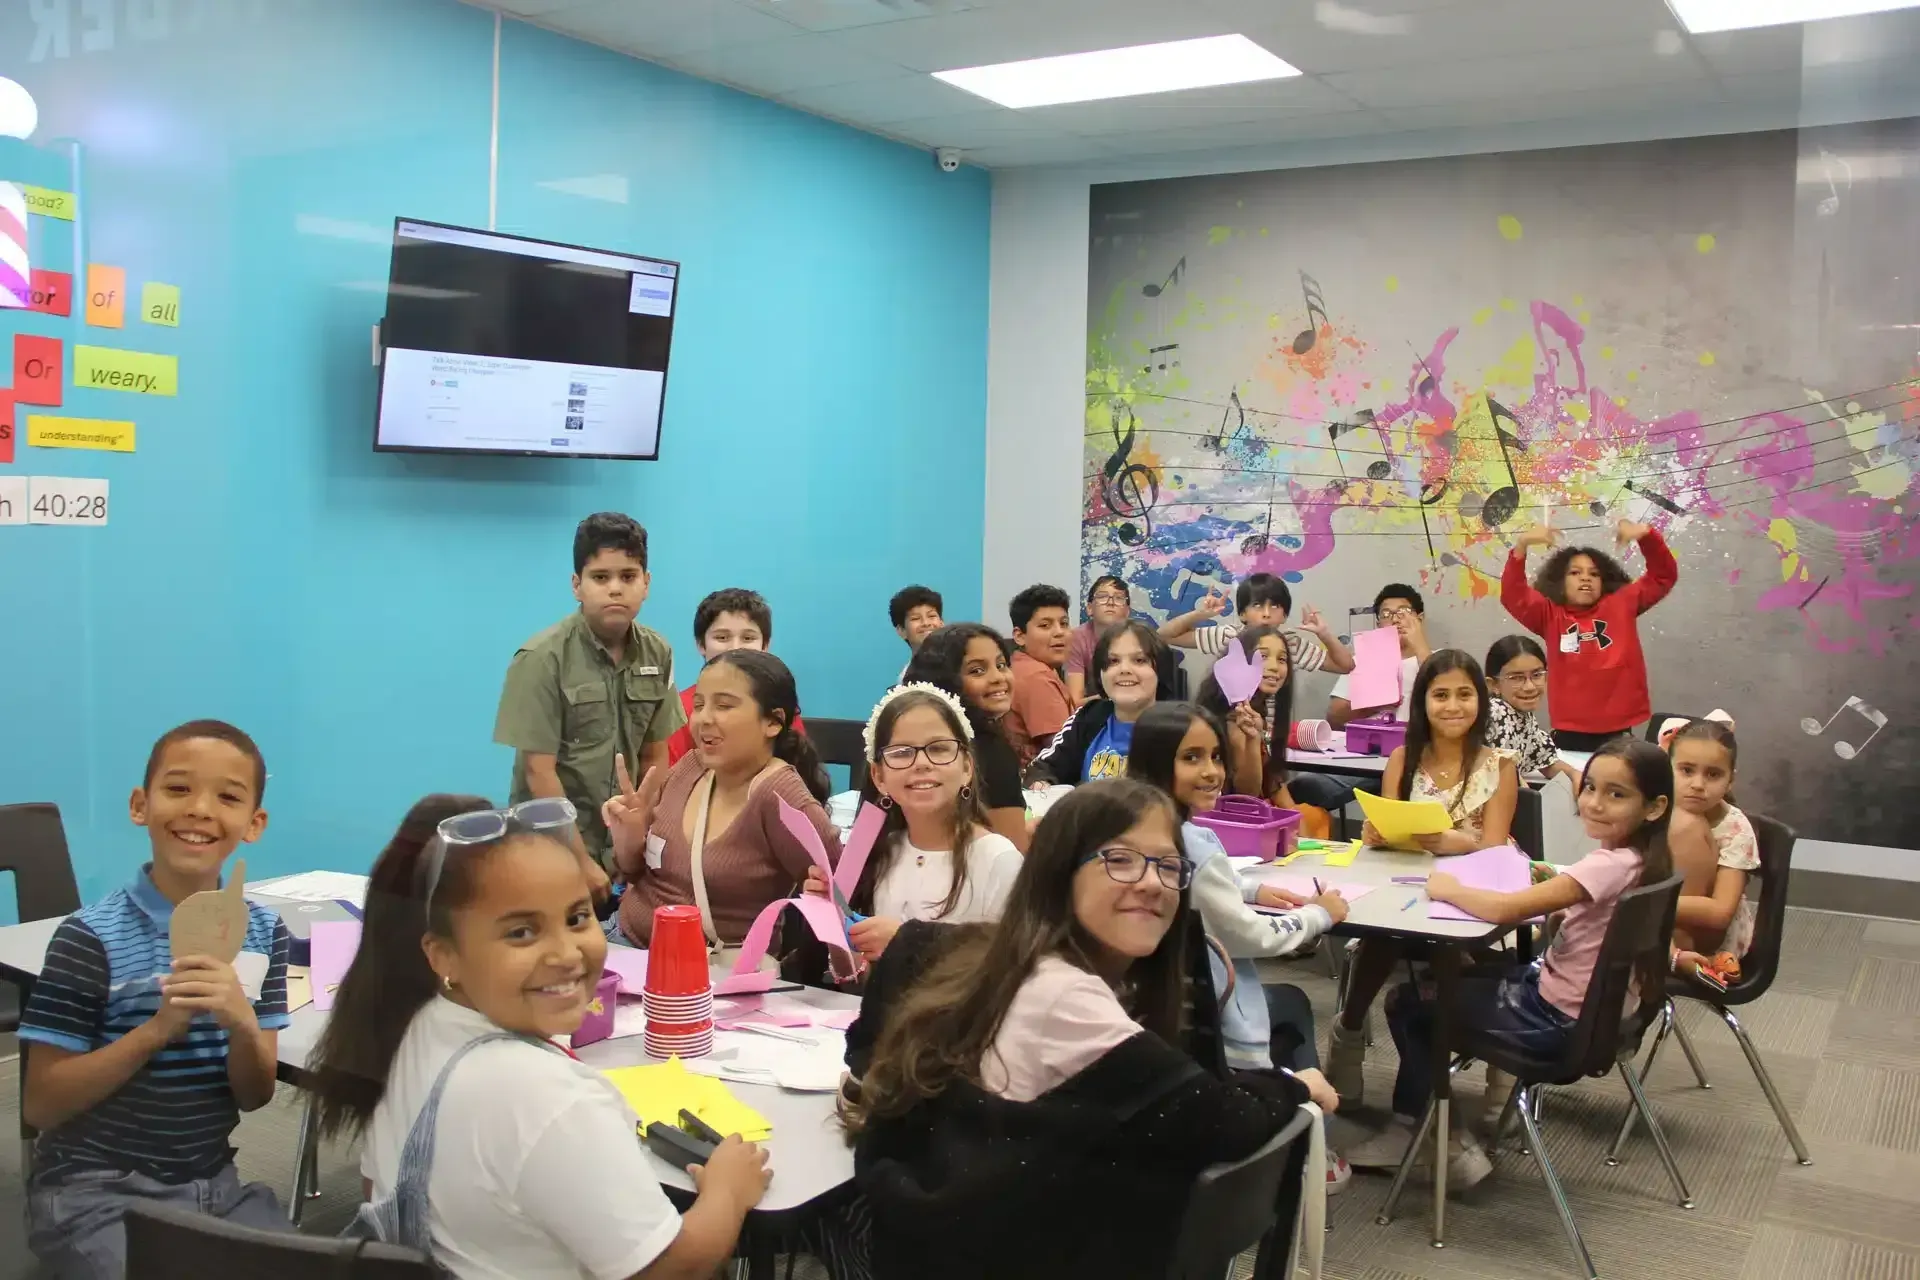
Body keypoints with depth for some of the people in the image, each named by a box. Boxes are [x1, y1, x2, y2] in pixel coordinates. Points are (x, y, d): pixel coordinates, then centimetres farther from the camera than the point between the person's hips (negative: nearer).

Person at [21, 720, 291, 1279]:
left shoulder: (262, 933, -1)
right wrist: (157, 1029, -24)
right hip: (96, 1190, -4)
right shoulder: (91, 937, -14)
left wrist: (242, 1023, -20)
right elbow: (39, 1104, -12)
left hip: (214, 1183, 4)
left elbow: (255, 1096, 0)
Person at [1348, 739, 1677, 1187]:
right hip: (1595, 1010, 8)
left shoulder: (1609, 866, -28)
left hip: (1557, 1022, -8)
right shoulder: (1638, 861, -2)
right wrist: (1553, 888, -5)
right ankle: (1502, 1092, 26)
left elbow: (1504, 910, -32)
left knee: (1407, 1004, 9)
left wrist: (1447, 888, -16)